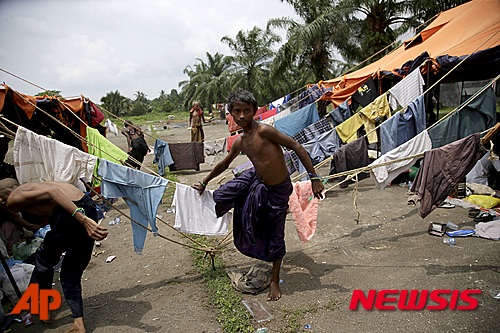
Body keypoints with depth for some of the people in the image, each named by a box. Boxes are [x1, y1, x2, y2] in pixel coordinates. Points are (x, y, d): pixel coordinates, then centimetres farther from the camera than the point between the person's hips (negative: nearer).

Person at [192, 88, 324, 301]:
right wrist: (204, 182, 27)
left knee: (275, 237, 9)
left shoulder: (263, 130, -23)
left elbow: (296, 147, -23)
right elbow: (224, 164, 16)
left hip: (278, 190, -5)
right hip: (256, 180, 5)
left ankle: (274, 281, 28)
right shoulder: (239, 142, -1)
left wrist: (314, 177, -25)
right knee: (219, 197, 0)